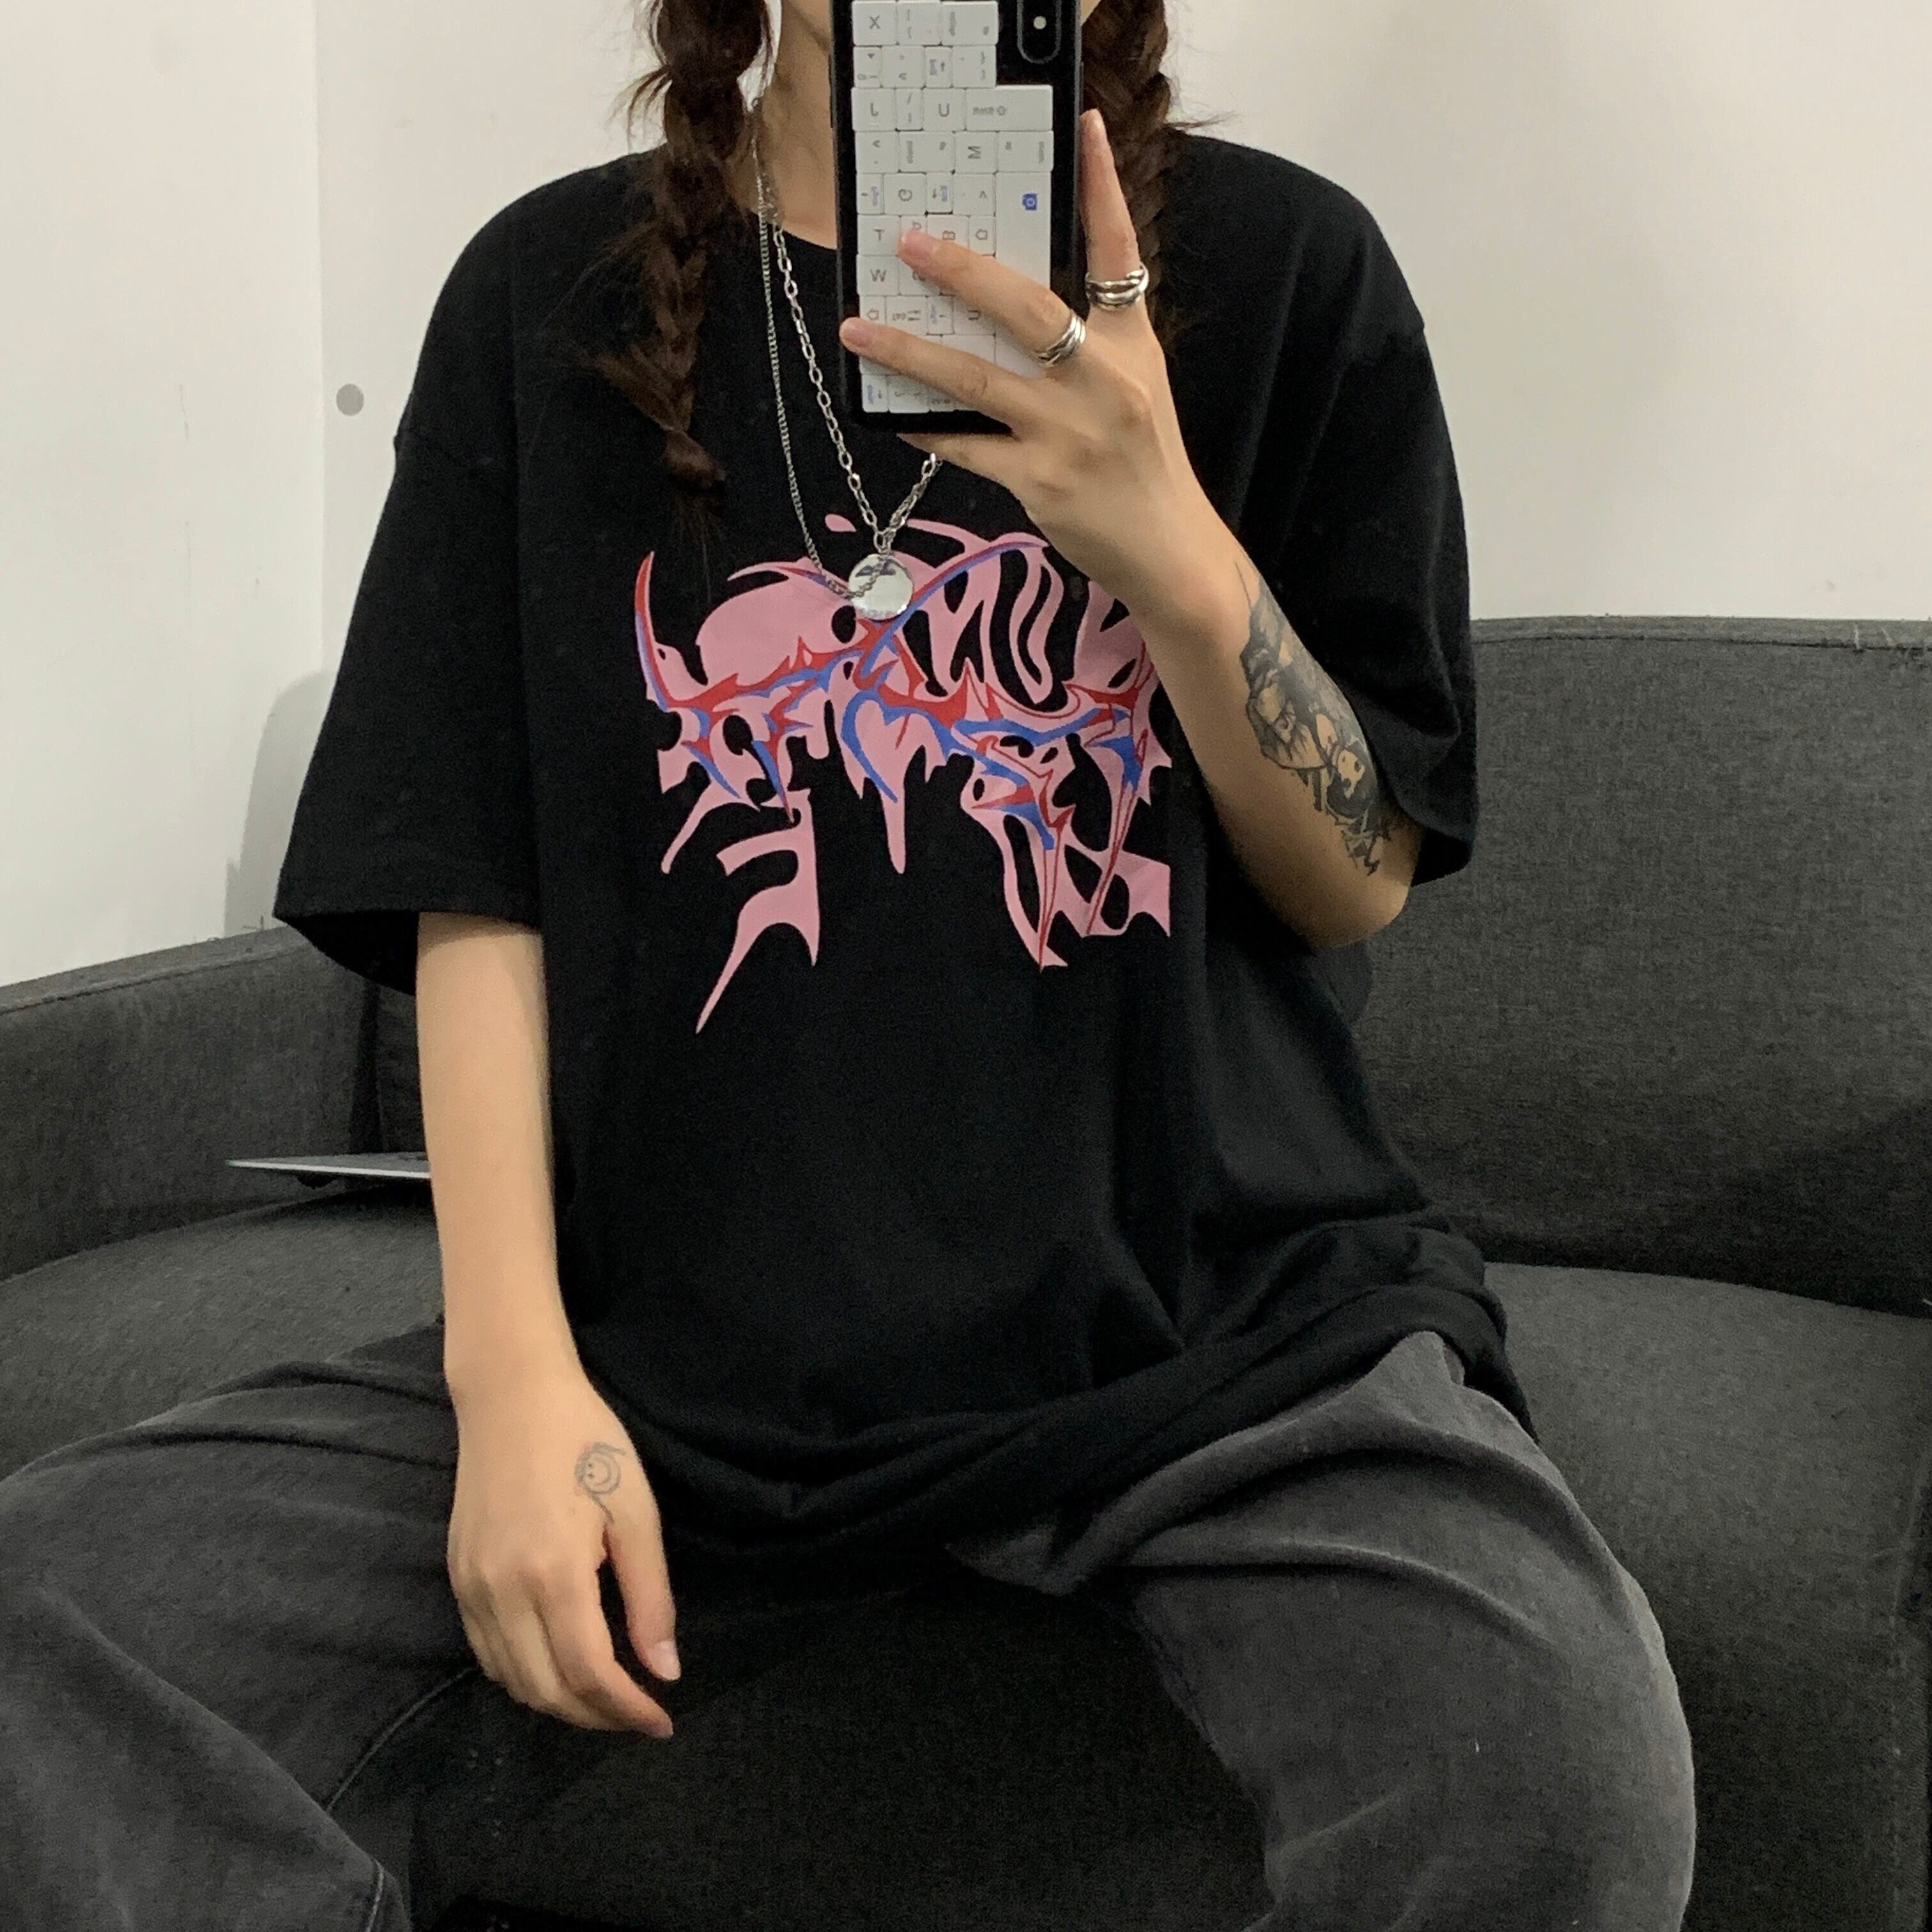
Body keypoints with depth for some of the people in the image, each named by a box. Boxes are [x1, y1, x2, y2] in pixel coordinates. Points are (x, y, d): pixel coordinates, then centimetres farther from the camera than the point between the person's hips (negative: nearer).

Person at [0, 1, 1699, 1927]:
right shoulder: (552, 292, 7)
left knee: (1552, 1770, -30)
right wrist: (515, 1370, -8)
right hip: (673, 1325, 2)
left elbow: (1360, 885, 4)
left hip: (1215, 1313, -1)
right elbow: (474, 885, 4)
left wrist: (1171, 548, -14)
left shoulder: (1279, 265, 4)